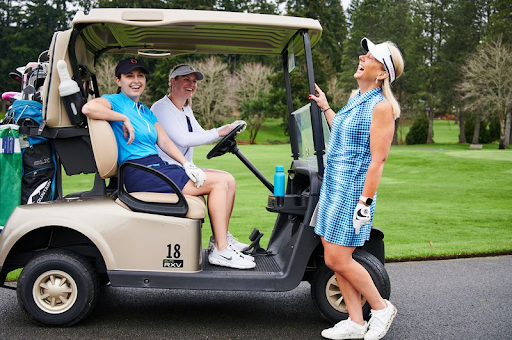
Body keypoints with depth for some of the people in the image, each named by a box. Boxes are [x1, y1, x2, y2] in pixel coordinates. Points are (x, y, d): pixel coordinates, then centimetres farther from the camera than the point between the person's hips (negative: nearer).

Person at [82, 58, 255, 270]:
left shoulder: (146, 112, 23)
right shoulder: (115, 101, -1)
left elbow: (164, 141, 12)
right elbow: (88, 108, -24)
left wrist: (186, 164, -4)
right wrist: (124, 119, -15)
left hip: (158, 168, 9)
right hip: (141, 174, -9)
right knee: (219, 183, -15)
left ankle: (222, 241, 0)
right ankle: (221, 251, -13)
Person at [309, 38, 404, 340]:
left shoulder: (381, 106, -13)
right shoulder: (356, 100, 14)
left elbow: (378, 159, -17)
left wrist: (365, 201, -20)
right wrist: (326, 108, 30)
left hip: (353, 190, -9)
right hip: (333, 187, 9)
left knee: (338, 259, -5)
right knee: (336, 259, 9)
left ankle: (381, 308, 14)